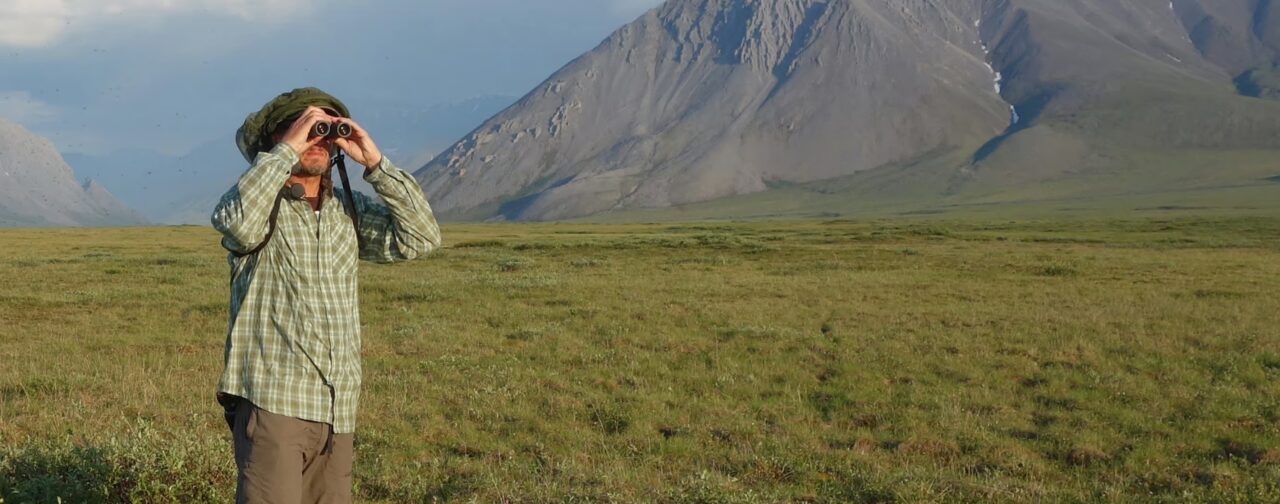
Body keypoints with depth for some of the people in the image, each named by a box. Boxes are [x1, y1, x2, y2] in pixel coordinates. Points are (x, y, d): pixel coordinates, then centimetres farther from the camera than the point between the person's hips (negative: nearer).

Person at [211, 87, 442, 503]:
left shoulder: (349, 210, 12)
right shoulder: (256, 200, -1)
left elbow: (421, 239, 0)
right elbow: (238, 224, -26)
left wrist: (375, 163, -6)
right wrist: (287, 150, -19)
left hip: (338, 410, 5)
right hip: (271, 402, -5)